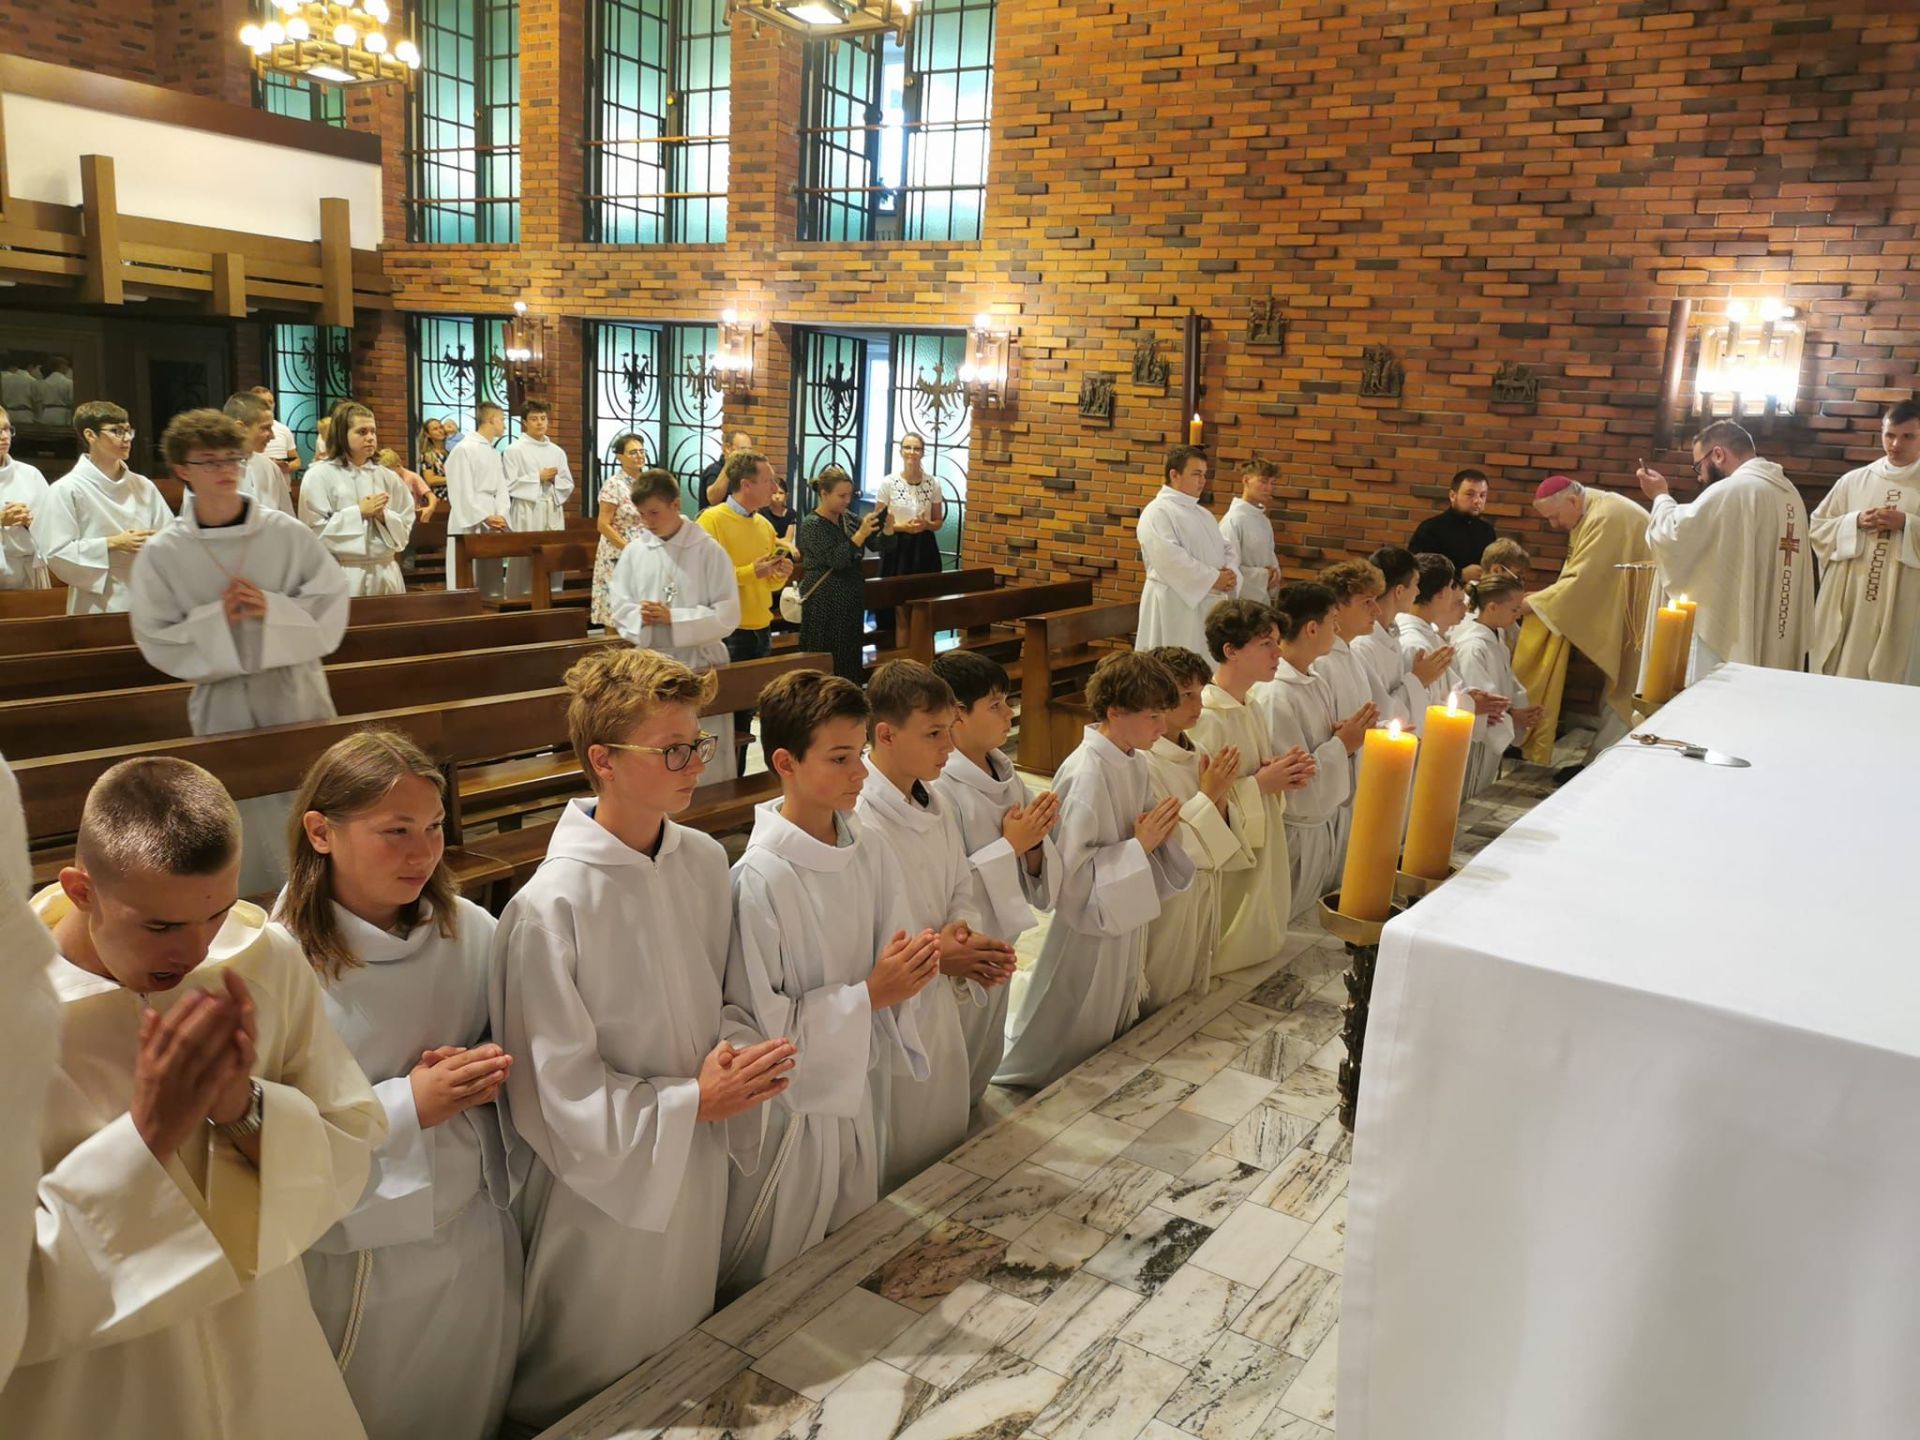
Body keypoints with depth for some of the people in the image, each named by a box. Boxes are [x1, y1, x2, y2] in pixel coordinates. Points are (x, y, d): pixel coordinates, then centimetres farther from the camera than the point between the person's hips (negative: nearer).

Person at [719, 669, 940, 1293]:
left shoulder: (870, 853, -4)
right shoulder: (762, 879, -24)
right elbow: (758, 1021, -21)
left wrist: (913, 969, -16)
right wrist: (868, 995, -24)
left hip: (853, 1089, 6)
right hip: (789, 1106, -6)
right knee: (771, 1291, 13)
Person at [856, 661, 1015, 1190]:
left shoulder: (935, 810, 5)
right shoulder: (854, 822, -22)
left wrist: (968, 942, -6)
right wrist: (930, 957, -23)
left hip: (940, 1012, 8)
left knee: (944, 1155, 21)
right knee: (892, 1173, 8)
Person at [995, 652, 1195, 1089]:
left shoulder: (1135, 763, 1)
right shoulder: (1085, 774, -26)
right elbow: (1069, 871, -27)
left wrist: (1159, 832, -8)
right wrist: (1140, 844, -24)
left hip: (1127, 922, 9)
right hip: (1089, 929, -8)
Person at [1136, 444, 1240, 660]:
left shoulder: (1203, 514, 19)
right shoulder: (1157, 512, -9)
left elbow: (1227, 548, 17)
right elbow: (1169, 558, -21)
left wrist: (1229, 571, -7)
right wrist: (1213, 579, -19)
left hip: (1209, 604, 8)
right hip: (1174, 606, -8)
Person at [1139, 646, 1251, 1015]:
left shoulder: (1197, 756, 4)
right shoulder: (1143, 764, -20)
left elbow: (1220, 838, 7)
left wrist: (1222, 796, -11)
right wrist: (1207, 795, -20)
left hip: (1203, 899, 8)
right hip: (1164, 906, -8)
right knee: (1159, 1016, 6)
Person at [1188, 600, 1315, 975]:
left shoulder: (1252, 709, 6)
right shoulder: (1206, 718, -23)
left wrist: (1285, 775, -2)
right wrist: (1260, 783, -23)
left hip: (1262, 852, 9)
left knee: (1257, 945, 19)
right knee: (1230, 956, 4)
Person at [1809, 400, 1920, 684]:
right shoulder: (1853, 480, 9)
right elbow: (1817, 527, 9)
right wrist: (1856, 522, -7)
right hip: (1845, 601, 2)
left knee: (1888, 680, -1)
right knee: (1837, 674, 5)